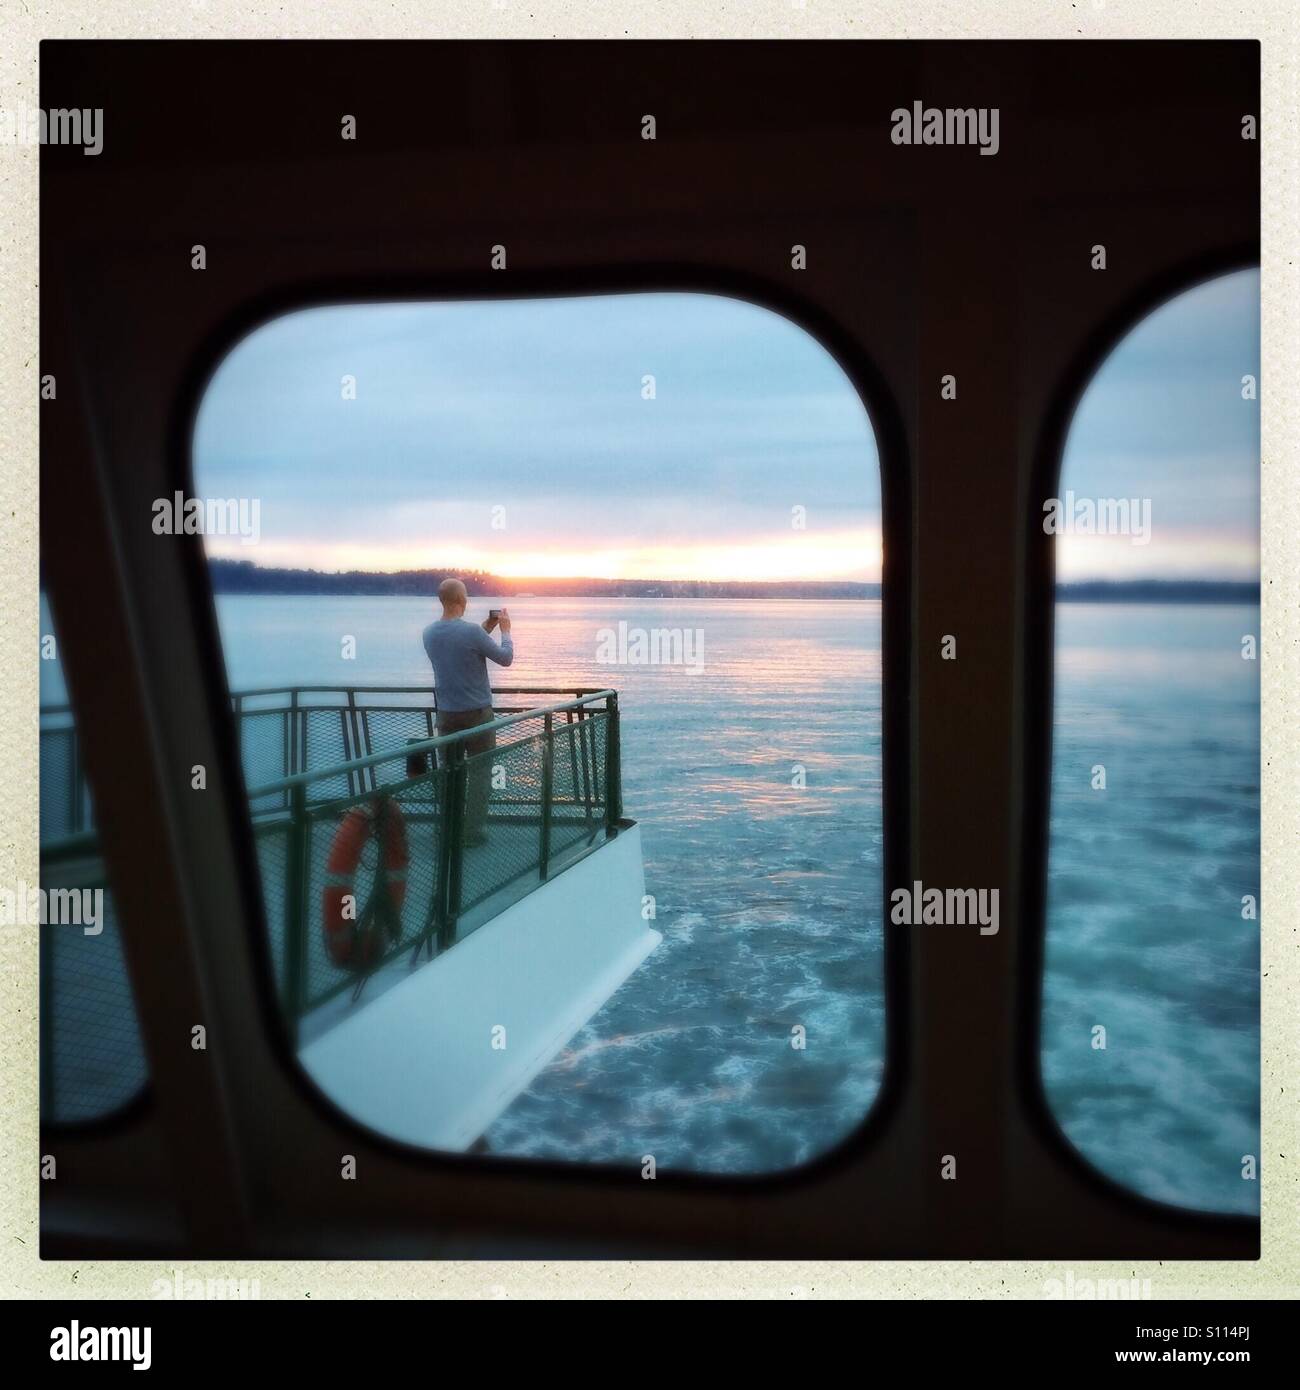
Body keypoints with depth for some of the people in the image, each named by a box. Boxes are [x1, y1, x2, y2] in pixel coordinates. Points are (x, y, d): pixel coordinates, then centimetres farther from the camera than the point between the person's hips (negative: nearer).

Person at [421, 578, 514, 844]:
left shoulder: (429, 633, 1)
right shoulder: (471, 631, -19)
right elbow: (505, 658, -7)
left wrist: (486, 627, 19)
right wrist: (505, 630, 9)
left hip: (447, 714, 5)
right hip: (477, 713, -5)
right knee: (479, 772, 5)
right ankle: (472, 831, 7)